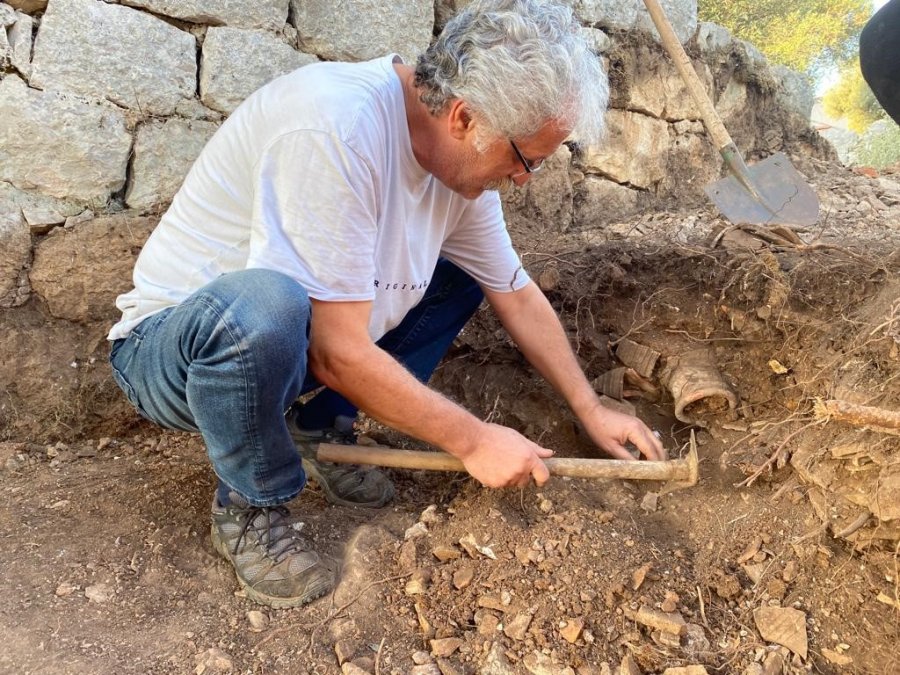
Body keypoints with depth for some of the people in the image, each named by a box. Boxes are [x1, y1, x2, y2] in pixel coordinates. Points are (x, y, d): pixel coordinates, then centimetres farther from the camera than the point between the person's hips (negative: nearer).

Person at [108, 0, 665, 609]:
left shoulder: (461, 152, -7)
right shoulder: (337, 128, -32)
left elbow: (519, 296, 5)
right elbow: (338, 353, -32)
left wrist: (591, 410, 6)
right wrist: (473, 439, -21)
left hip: (300, 344, 7)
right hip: (172, 346, -6)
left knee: (463, 274, 2)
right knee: (263, 307, -40)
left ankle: (319, 431, 7)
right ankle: (251, 509, -9)